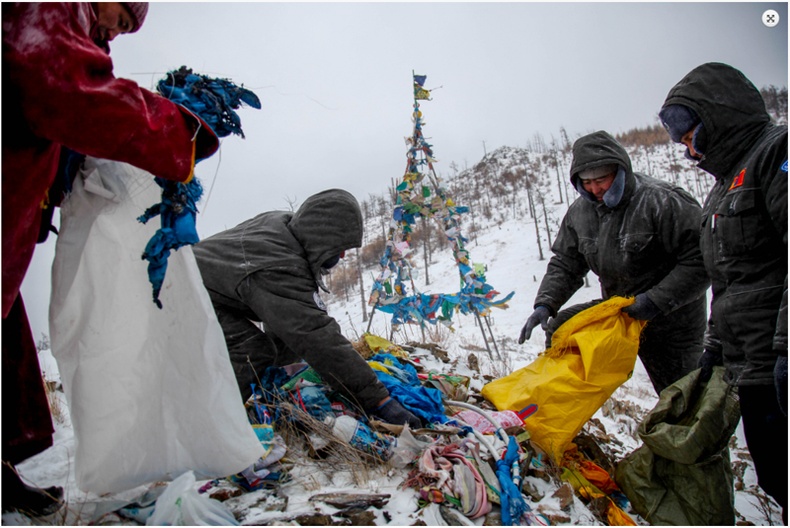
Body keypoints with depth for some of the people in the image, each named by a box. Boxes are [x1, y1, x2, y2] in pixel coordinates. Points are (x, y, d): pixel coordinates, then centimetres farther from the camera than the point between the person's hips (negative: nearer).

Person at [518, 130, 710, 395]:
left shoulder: (661, 201, -23)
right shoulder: (580, 211, -3)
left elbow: (700, 259, -25)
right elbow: (565, 264, 2)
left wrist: (656, 301, -28)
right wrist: (545, 304, -13)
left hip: (670, 317, -5)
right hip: (617, 307, 6)